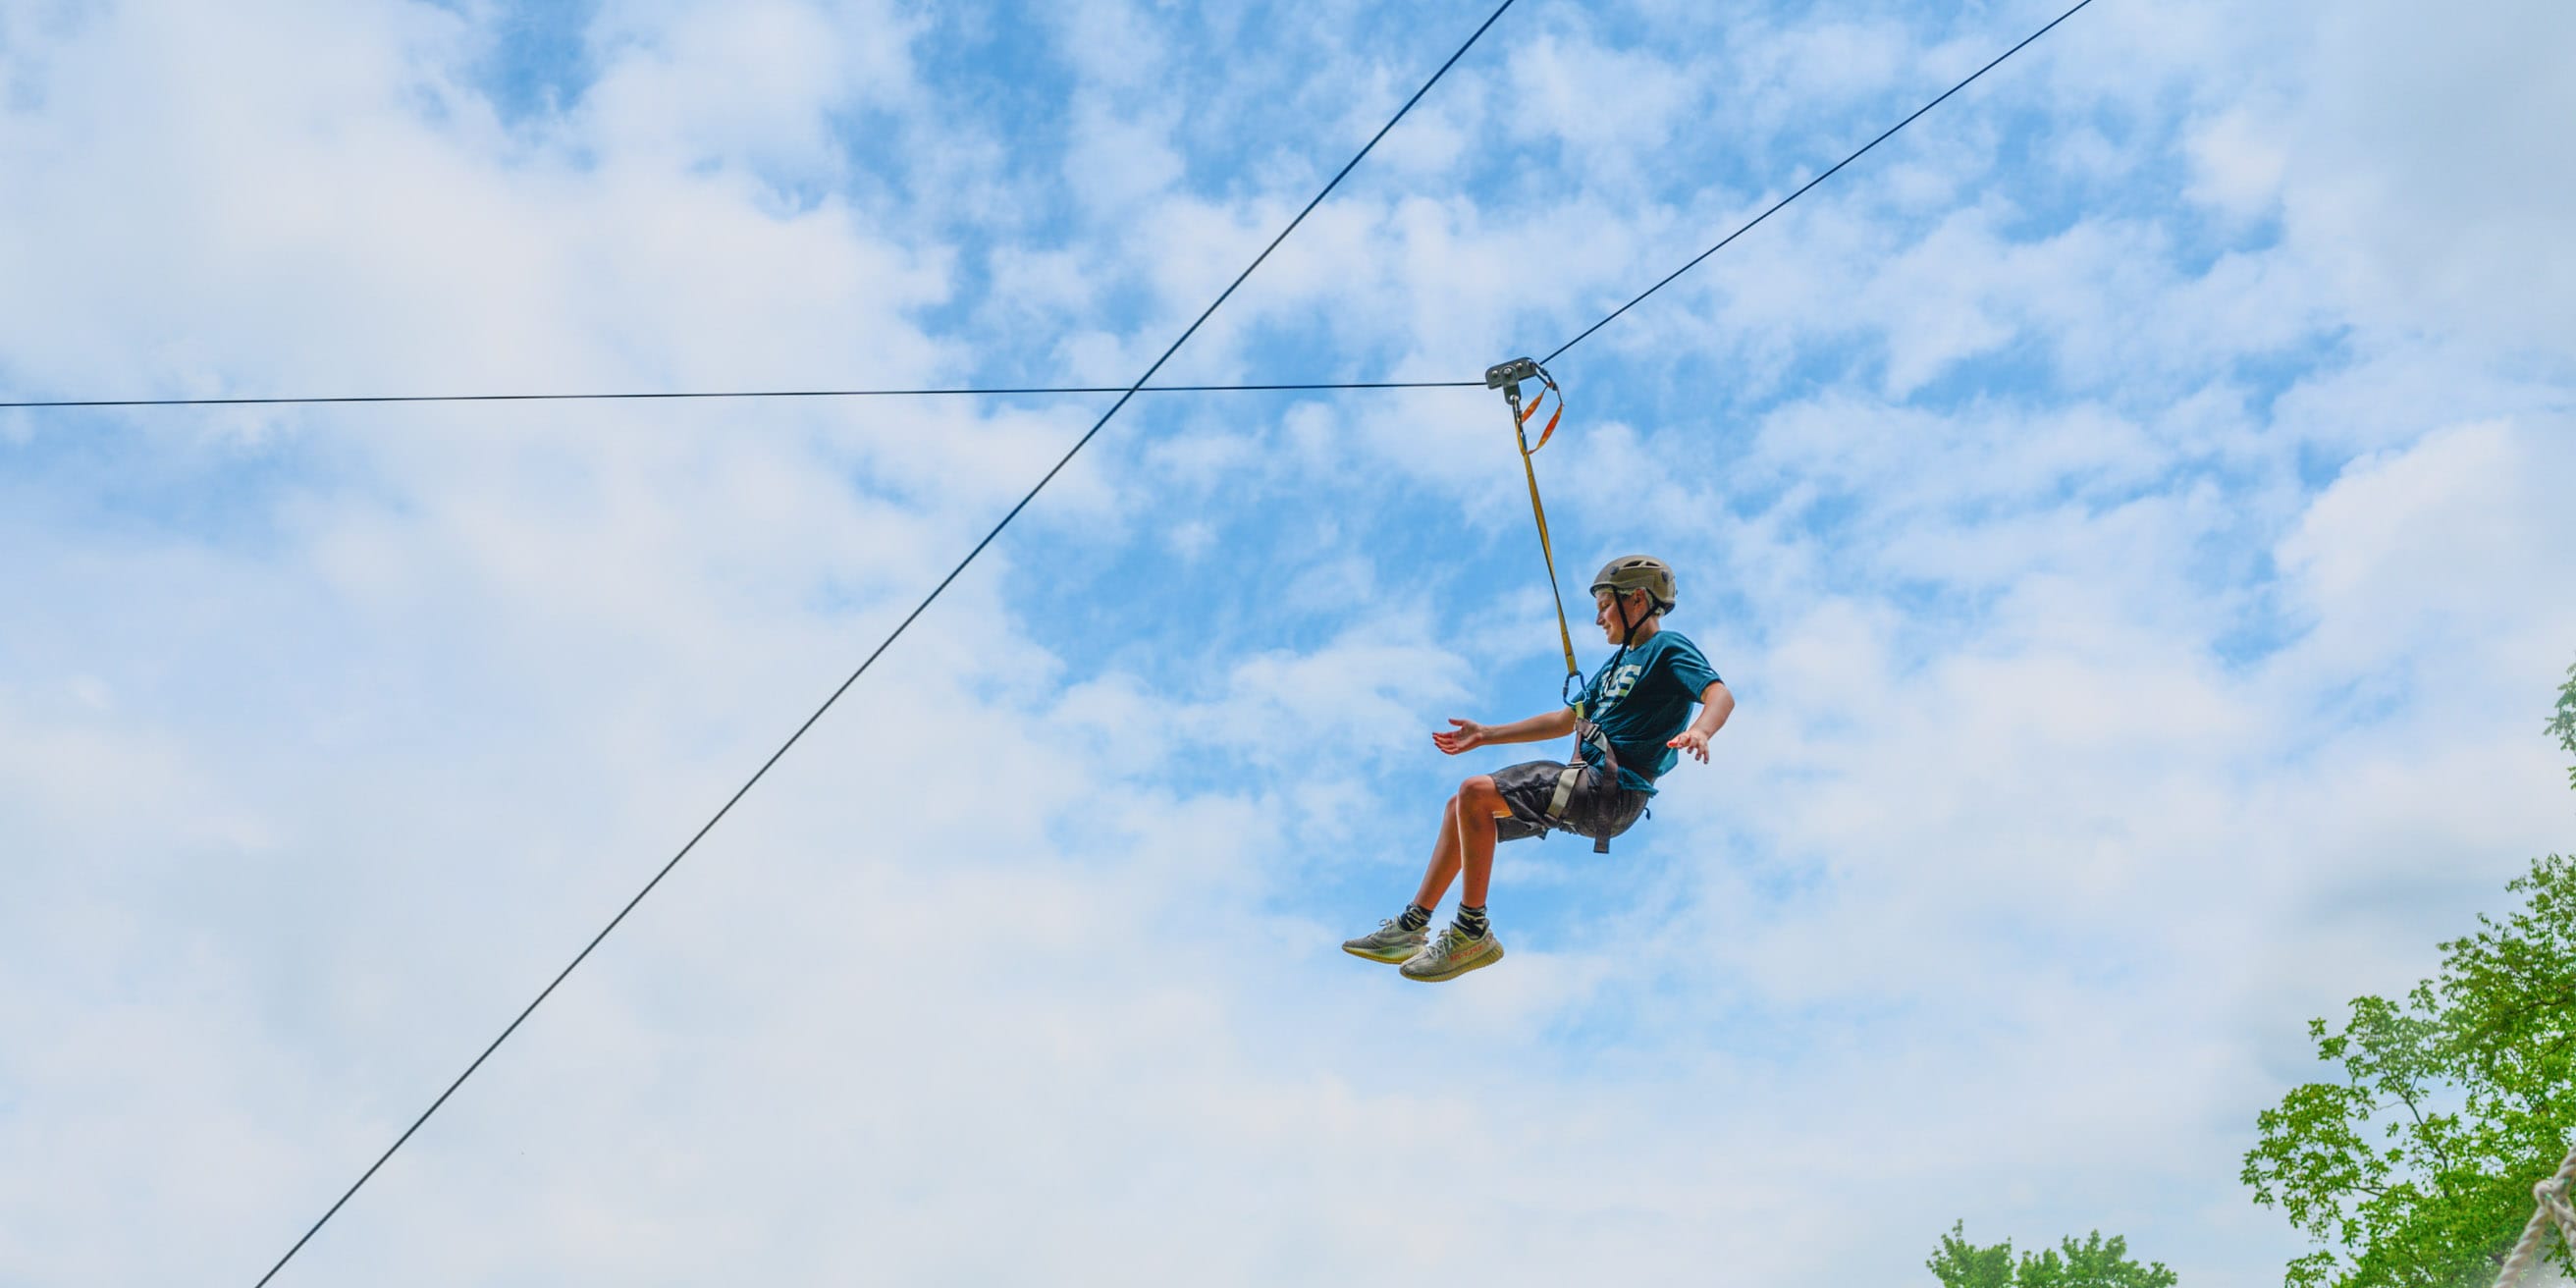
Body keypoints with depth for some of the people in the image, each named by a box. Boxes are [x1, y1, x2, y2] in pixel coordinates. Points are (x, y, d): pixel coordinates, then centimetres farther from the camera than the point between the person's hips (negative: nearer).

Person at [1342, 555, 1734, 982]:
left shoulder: (1668, 648, -4)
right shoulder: (1618, 663, 24)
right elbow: (1566, 720, 29)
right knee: (1462, 807, 11)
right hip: (1587, 783, 10)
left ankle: (1472, 933, -17)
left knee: (1475, 793, -23)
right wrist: (1486, 735, 28)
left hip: (1612, 790, -10)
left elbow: (1721, 694, -20)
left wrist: (1699, 730, -43)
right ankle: (1412, 927, 12)